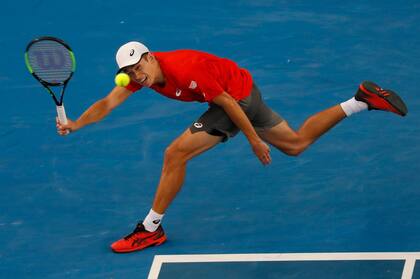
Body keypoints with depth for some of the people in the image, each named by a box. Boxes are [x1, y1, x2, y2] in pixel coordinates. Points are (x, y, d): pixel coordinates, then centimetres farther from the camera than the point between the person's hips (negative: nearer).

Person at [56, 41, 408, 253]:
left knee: (176, 153, -15)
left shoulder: (184, 69, -30)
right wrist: (75, 124, -25)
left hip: (240, 97, -9)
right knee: (296, 143, 20)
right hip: (244, 95, 9)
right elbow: (108, 103, -9)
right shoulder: (139, 73, -7)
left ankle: (151, 228, -2)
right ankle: (363, 100, 23)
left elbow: (227, 103, -24)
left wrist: (254, 140, -17)